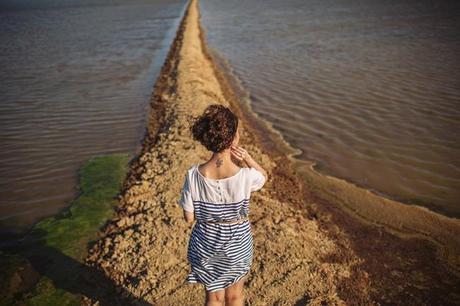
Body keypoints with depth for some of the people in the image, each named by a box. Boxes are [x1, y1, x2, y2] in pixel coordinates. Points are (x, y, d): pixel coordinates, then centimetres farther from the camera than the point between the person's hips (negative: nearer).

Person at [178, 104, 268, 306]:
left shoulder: (193, 175, -23)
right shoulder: (245, 176, -26)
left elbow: (189, 217, -11)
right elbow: (264, 176, -1)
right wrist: (248, 158, -18)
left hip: (206, 244, 1)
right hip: (237, 243, -1)